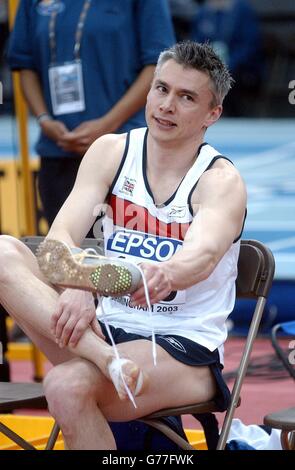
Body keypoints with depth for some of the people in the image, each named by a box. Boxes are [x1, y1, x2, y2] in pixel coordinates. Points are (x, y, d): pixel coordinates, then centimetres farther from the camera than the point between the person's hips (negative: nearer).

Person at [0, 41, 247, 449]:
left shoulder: (221, 181, -8)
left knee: (67, 386, -34)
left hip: (187, 350, -5)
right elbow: (58, 240, -12)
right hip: (109, 330, 5)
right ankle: (102, 356, -34)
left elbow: (202, 257, -30)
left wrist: (164, 276, -54)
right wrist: (77, 286, -34)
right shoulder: (111, 152, 3)